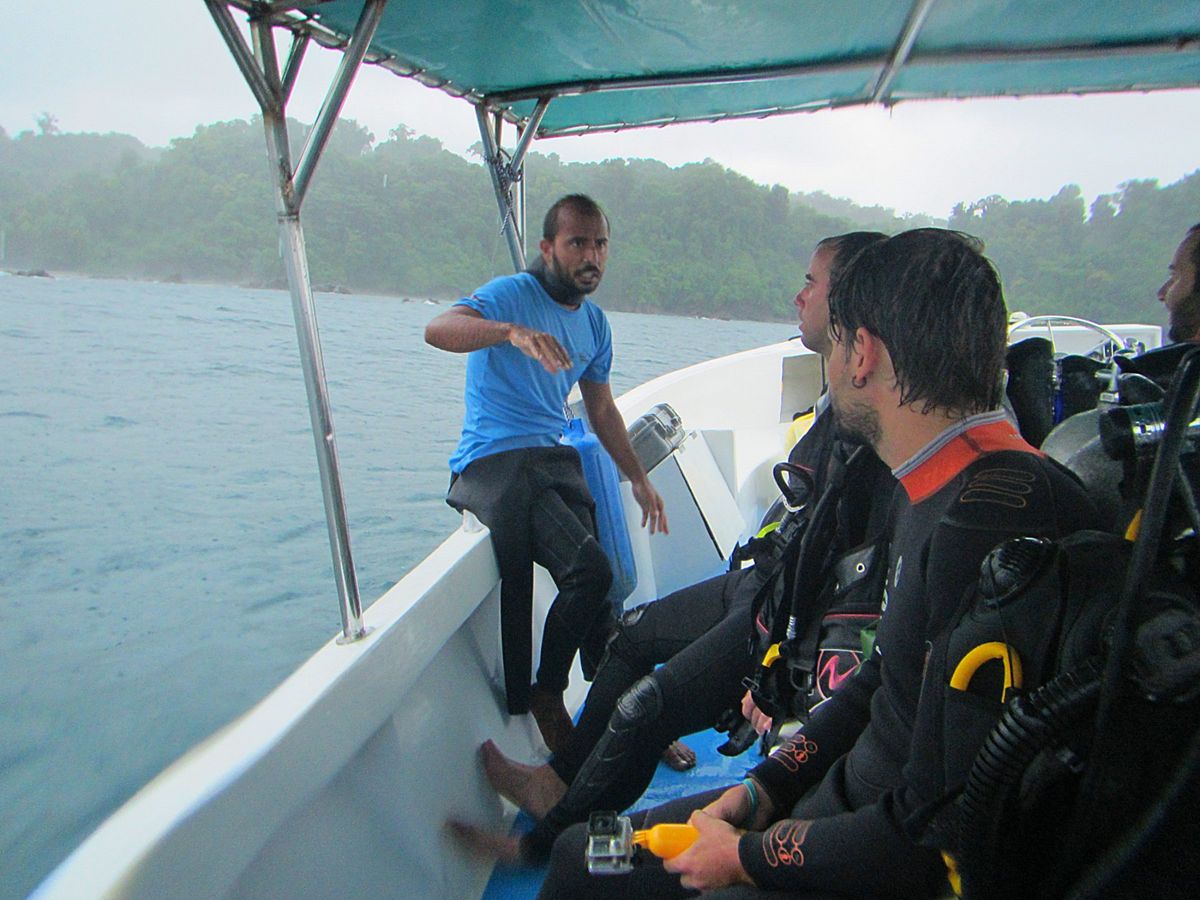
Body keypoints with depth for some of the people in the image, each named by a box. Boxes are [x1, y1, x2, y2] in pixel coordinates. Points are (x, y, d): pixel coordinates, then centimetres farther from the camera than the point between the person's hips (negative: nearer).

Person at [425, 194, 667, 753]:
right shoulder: (511, 294, -5)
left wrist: (638, 479, 28)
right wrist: (514, 332, -42)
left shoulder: (594, 322, 18)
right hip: (491, 461, -6)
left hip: (553, 458, 7)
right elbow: (437, 330, -25)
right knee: (590, 570, -23)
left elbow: (601, 409, 29)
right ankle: (546, 696, -2)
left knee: (588, 583, -10)